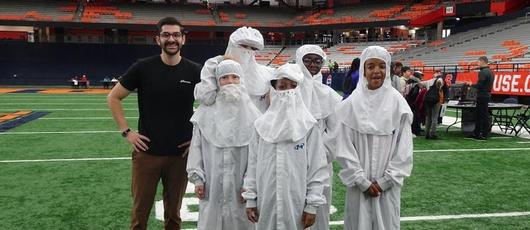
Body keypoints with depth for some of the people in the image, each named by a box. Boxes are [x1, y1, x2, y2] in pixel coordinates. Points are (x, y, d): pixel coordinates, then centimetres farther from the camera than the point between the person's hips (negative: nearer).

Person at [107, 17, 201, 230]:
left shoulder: (195, 71, -3)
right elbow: (113, 98, 4)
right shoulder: (142, 68, -5)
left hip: (180, 154, 1)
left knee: (173, 212, 14)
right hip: (146, 152, 0)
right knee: (140, 211, 10)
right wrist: (126, 131, -4)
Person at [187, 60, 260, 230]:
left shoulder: (250, 113, -2)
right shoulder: (206, 112, 0)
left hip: (240, 185, 0)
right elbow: (197, 147, 4)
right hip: (212, 185, 1)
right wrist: (197, 178, 1)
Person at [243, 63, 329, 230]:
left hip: (296, 202, -2)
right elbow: (253, 164, 5)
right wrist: (250, 199, 3)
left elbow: (317, 167, -4)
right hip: (266, 202, 2)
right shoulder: (262, 125, 2)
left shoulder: (308, 126, -4)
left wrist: (312, 205, -6)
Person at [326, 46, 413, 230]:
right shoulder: (351, 104, -5)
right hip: (359, 184, 0)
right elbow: (344, 147, -5)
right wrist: (362, 181, -9)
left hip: (388, 184, 1)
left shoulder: (397, 102, -3)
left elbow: (403, 147, -2)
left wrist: (385, 181, -7)